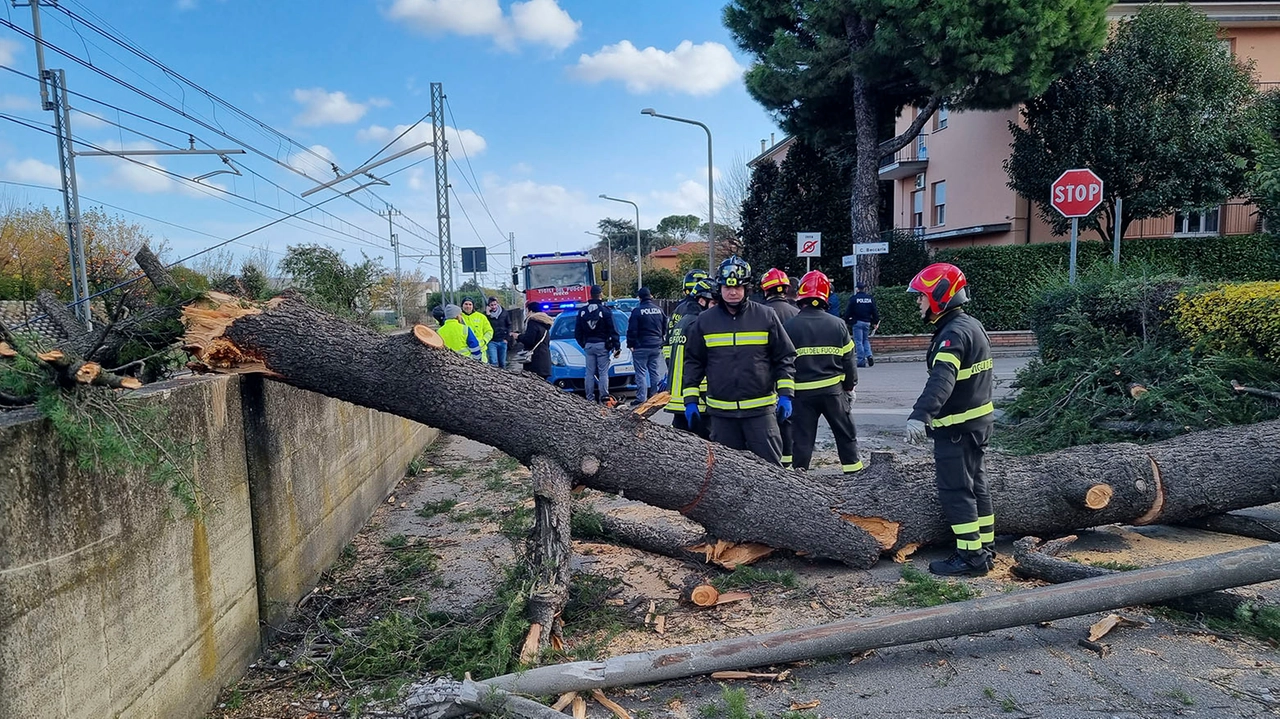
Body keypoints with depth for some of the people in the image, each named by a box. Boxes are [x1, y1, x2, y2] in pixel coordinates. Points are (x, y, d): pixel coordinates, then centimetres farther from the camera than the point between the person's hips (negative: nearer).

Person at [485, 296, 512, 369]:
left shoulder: (504, 312, 2)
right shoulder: (486, 314, -3)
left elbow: (509, 325, 10)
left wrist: (506, 337, 2)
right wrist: (487, 314, -20)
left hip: (502, 341, 3)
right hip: (492, 342, -3)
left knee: (502, 363, 11)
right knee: (493, 362, -13)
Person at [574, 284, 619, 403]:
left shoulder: (583, 311, 6)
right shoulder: (605, 310, -7)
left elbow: (577, 332, 11)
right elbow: (613, 330, -7)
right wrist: (617, 346, -3)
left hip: (588, 345, 4)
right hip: (602, 345, -3)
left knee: (590, 373, 7)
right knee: (603, 372, 0)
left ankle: (590, 398, 8)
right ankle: (603, 396, -3)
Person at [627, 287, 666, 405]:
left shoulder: (637, 311, -10)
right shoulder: (659, 310, 6)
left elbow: (632, 330, -11)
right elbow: (665, 327, 14)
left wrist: (630, 345, -2)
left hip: (641, 347, -5)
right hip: (656, 347, 5)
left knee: (641, 373, -2)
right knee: (655, 372, 11)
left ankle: (641, 398, -4)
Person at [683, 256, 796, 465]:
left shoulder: (765, 316, 0)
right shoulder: (705, 320, 5)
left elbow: (785, 357, 3)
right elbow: (693, 362, 9)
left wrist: (785, 394, -4)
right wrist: (690, 400, 4)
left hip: (760, 408, -2)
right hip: (721, 411, 2)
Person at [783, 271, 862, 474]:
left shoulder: (789, 327, -7)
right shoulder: (838, 324, -2)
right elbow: (848, 360, 3)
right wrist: (850, 386, 16)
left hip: (802, 391, -1)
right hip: (833, 389, 1)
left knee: (802, 438, 6)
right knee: (846, 434, 16)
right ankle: (853, 471, 23)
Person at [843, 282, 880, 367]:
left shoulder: (854, 298, -6)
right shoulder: (870, 298, 5)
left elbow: (848, 312, -7)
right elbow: (875, 311, 6)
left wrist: (846, 320, 3)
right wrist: (875, 322, 13)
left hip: (857, 322, -4)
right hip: (867, 322, 4)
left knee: (858, 341, 0)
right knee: (866, 340, 19)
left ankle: (861, 360, -2)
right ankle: (869, 355, 0)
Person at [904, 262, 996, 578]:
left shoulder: (954, 333, -21)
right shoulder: (972, 325, 11)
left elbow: (941, 380, -37)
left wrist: (920, 416, -47)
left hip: (957, 429, -10)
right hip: (979, 420, 10)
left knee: (955, 491, -3)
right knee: (975, 485, 17)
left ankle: (971, 556, 2)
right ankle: (985, 548, 25)